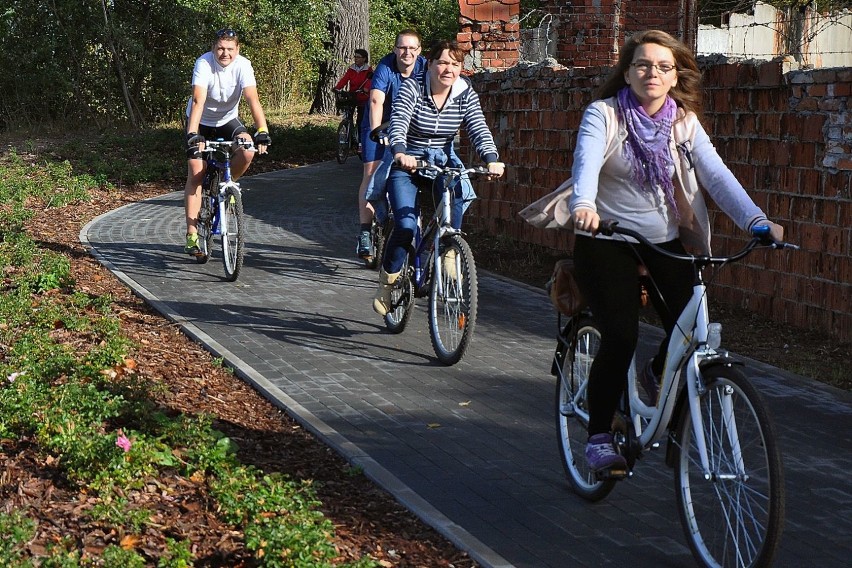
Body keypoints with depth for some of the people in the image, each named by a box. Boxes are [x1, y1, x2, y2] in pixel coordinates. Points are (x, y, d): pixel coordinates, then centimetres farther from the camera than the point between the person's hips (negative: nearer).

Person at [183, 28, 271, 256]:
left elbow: (253, 100, -31)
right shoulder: (204, 63, -26)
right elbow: (198, 101, -37)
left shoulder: (243, 65, -21)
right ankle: (191, 234, -8)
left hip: (227, 120, 2)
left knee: (247, 150, -28)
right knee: (195, 174, -12)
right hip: (201, 122, -2)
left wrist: (262, 131, -45)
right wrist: (193, 135, -49)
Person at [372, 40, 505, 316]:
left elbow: (479, 129, -18)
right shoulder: (411, 89, -15)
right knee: (406, 225, -21)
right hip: (407, 163, -3)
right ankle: (387, 282, 1)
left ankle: (448, 256, -9)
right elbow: (398, 124, -29)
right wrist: (400, 153, -50)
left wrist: (491, 159, -38)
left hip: (442, 163, 3)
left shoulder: (466, 95, -6)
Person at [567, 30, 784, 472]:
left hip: (665, 241, 4)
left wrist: (757, 220, -24)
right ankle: (599, 436, 2)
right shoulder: (603, 114, -8)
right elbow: (586, 162, -26)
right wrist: (583, 205, -48)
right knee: (620, 337, -16)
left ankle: (656, 377, 25)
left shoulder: (684, 122, 2)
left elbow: (716, 175, -9)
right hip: (607, 241, -4)